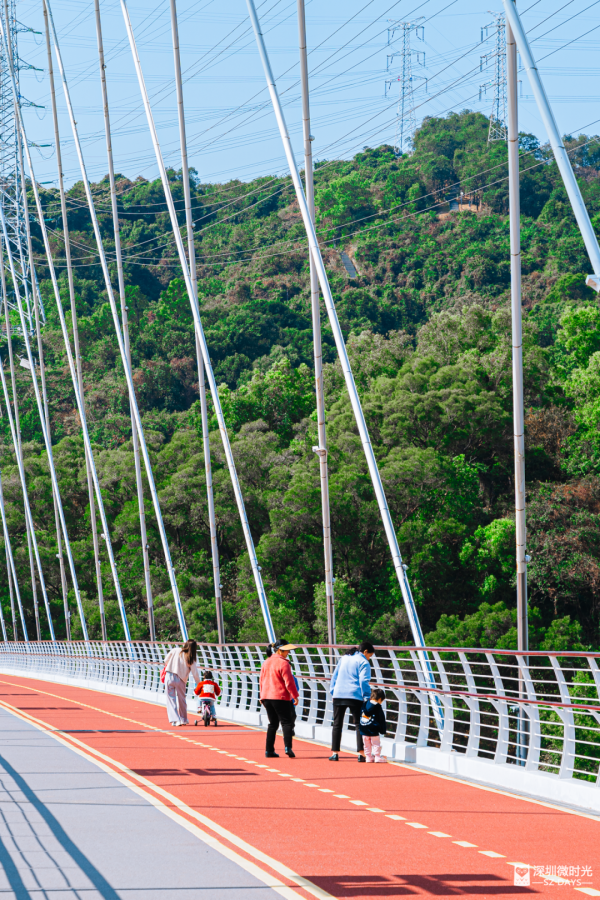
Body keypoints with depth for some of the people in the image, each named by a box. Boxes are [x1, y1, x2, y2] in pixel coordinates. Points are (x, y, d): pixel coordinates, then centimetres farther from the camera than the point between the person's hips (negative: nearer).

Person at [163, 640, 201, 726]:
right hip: (180, 680, 0)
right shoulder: (191, 660, -3)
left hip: (169, 677, 0)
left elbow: (166, 661, 6)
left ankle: (175, 719, -8)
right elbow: (195, 674, -3)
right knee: (181, 699, 19)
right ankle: (183, 719, 31)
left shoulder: (175, 650, -2)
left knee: (171, 699, 4)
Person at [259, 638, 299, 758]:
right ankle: (288, 747, -20)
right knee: (286, 722, -4)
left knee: (273, 723, 13)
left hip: (267, 697, 7)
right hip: (281, 697, -7)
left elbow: (262, 680, 18)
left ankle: (269, 750, 10)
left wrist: (262, 697, 24)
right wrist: (295, 696, -7)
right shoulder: (283, 663, -11)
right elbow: (289, 682, -13)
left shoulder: (266, 662, 13)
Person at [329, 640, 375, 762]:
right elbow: (364, 681, -11)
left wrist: (333, 691, 23)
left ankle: (335, 753, 6)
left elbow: (335, 676, 19)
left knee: (337, 724, 10)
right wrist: (367, 697, -8)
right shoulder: (363, 663, -2)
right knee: (359, 725, 0)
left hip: (338, 696, 5)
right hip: (355, 697, -5)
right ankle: (361, 754, -9)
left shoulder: (344, 658, 17)